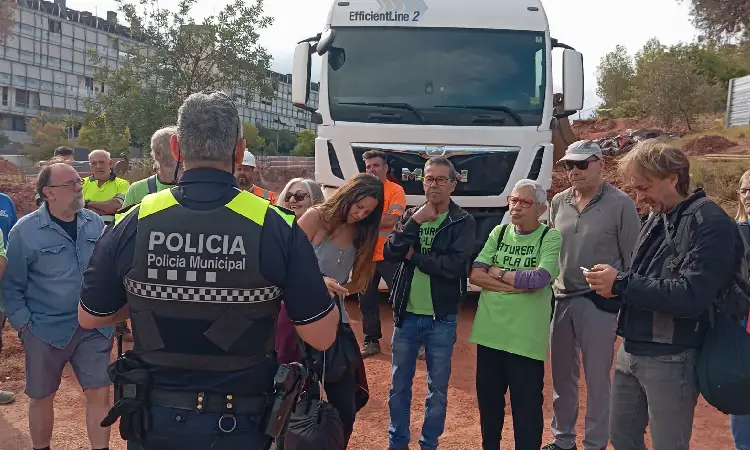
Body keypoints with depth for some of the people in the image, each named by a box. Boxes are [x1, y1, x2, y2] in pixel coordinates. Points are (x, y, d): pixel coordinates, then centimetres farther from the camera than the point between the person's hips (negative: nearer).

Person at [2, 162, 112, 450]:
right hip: (46, 330, -2)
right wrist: (24, 324, -8)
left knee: (100, 393, 4)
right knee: (42, 397, 14)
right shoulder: (25, 230, -8)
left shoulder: (95, 223, 1)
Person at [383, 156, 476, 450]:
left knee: (438, 387, 11)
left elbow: (455, 266, -20)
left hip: (442, 319, -3)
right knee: (399, 384, 14)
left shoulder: (463, 222, -6)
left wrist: (413, 255, -12)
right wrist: (415, 222, -17)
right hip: (406, 315, 3)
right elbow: (390, 253, -9)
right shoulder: (411, 215, 4)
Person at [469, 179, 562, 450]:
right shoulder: (498, 233, 7)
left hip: (526, 338, -4)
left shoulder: (550, 238, -6)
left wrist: (497, 272, -9)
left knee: (527, 408, 6)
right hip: (489, 333, 5)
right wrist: (518, 283, -13)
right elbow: (475, 275, -1)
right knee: (488, 400, 20)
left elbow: (539, 278, -21)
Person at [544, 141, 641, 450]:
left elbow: (633, 259, -6)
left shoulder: (620, 204, -8)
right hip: (561, 299, 5)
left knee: (597, 378, 7)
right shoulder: (558, 202, 6)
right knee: (562, 375, 15)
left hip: (599, 302, -5)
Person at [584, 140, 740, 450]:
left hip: (671, 360, -8)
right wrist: (615, 287, -4)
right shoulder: (657, 217, 10)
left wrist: (621, 284, -22)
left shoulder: (711, 224, -16)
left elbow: (690, 296, -27)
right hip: (631, 352, 8)